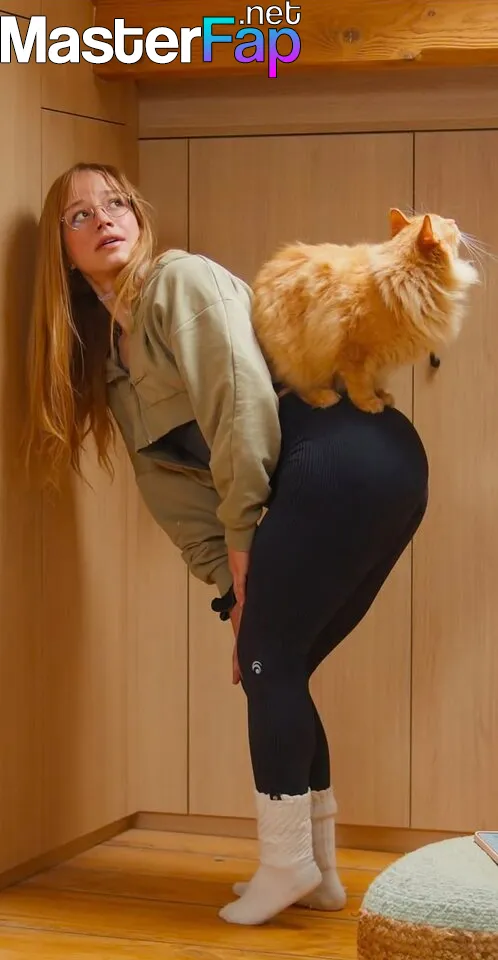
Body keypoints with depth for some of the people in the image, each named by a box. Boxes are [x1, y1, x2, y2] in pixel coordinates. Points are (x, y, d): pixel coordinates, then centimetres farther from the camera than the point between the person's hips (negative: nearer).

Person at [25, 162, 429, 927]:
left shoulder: (181, 280, -1)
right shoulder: (113, 358, 23)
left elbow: (244, 402, -12)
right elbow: (175, 483, 15)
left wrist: (243, 533, -6)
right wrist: (236, 586, 5)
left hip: (350, 458, -8)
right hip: (372, 478, 8)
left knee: (268, 661, -5)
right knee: (278, 668, 11)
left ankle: (286, 862, 2)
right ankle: (318, 869, 17)